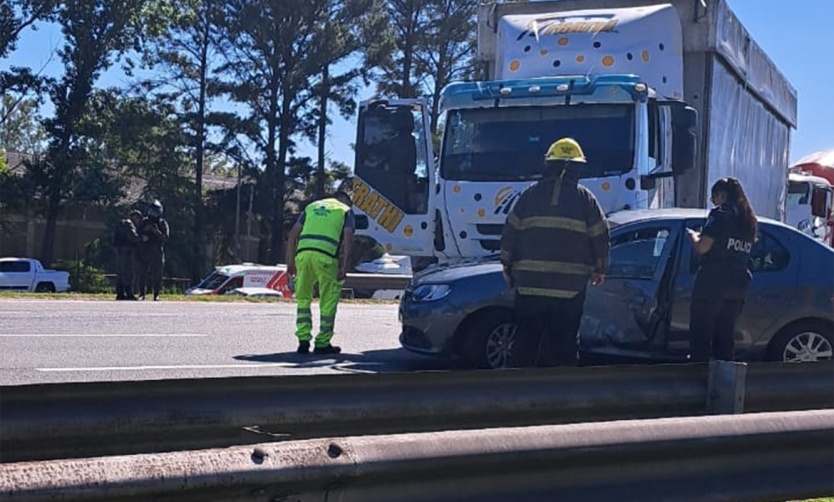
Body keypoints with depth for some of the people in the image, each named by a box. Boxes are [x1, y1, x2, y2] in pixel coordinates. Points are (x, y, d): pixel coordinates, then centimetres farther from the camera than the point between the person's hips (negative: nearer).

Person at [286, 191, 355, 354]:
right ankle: (322, 344, 12)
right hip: (326, 256, -3)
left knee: (303, 299, 17)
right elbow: (348, 238, 2)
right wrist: (344, 266, -2)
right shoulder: (346, 210, 19)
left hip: (303, 253, 3)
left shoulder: (312, 206, 29)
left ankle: (303, 339, 9)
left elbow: (293, 234, 18)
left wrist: (290, 262, 15)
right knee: (329, 301, 9)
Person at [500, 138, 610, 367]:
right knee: (565, 344, 6)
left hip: (529, 284, 1)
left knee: (525, 341, 9)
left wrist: (507, 266, 17)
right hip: (570, 287, -1)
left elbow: (509, 234, 5)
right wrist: (600, 269, 17)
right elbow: (600, 237, 3)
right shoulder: (585, 198, 1)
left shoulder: (530, 195, 4)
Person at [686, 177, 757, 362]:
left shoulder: (720, 214, -8)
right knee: (725, 334, 12)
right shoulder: (749, 220, 15)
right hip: (738, 285, 7)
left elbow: (702, 247, -16)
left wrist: (693, 235, 6)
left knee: (701, 333, -4)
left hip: (712, 282, -7)